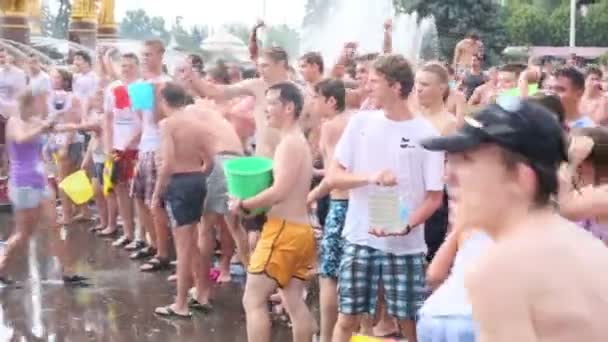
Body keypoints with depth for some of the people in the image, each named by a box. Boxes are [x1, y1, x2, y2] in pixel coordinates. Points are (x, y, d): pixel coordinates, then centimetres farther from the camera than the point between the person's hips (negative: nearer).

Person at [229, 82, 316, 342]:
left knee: (253, 301, -5)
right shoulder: (300, 142, 16)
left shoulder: (290, 143, -14)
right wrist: (253, 204, 8)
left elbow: (280, 191, -22)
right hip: (300, 230, 10)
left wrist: (244, 205, -11)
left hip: (284, 231, -10)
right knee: (294, 303, 12)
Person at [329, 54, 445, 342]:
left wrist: (406, 226, -20)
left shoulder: (426, 133, -5)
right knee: (347, 317, 7)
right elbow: (333, 177, 1)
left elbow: (435, 196, -3)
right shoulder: (360, 122, 1)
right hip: (360, 239, 2)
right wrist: (370, 177, -18)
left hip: (406, 245, -2)